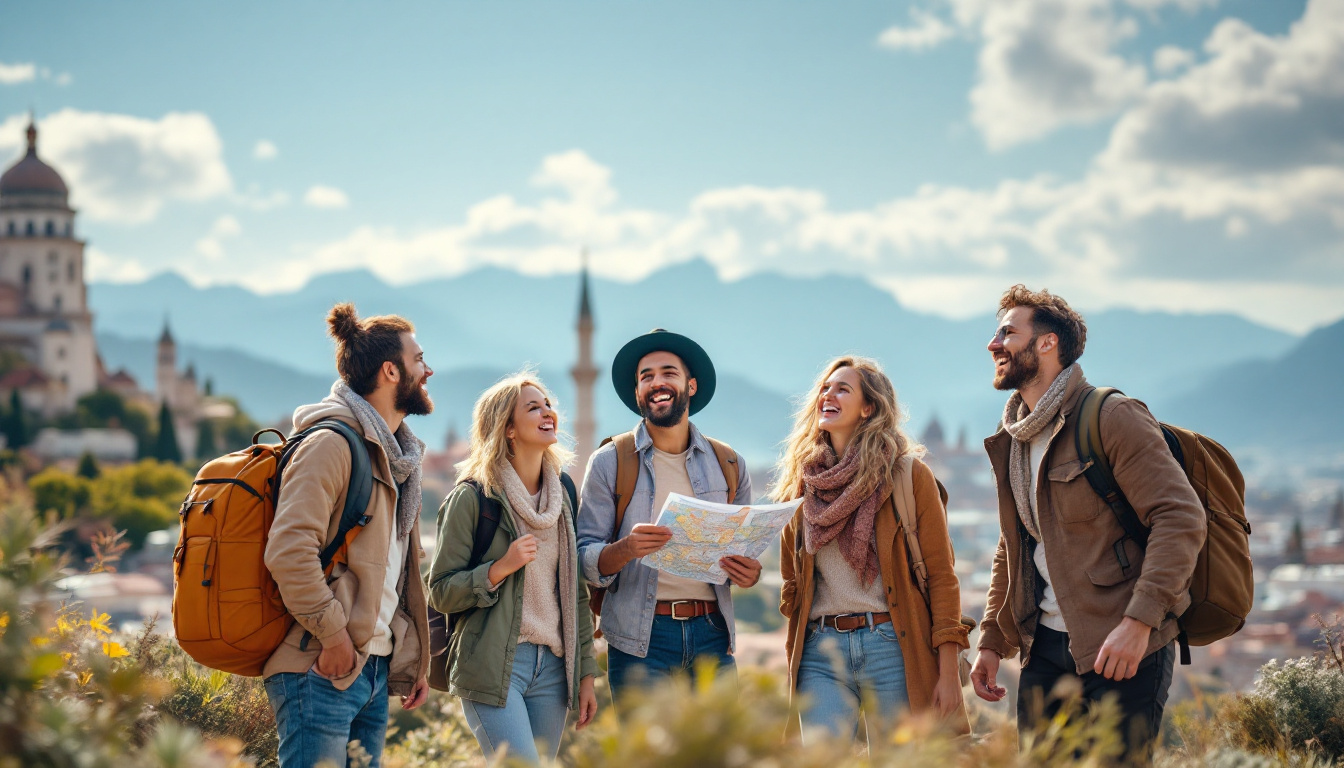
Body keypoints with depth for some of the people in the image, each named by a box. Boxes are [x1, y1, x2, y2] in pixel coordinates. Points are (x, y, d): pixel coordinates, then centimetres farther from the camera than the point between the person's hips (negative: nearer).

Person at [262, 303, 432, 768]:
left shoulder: (396, 456, 21)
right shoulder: (332, 443, -10)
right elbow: (289, 550, -21)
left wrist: (413, 661, 17)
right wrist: (333, 635, -19)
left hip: (375, 672, 9)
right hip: (323, 672, -9)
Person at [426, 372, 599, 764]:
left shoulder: (562, 495, 13)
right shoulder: (472, 497, -5)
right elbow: (441, 593, -4)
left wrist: (586, 673, 12)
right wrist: (500, 568, -19)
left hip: (552, 666, 6)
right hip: (492, 666, -6)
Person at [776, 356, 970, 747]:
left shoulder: (908, 475, 1)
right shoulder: (801, 484, 12)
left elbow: (941, 576, -1)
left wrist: (949, 672, -7)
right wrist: (794, 662, 11)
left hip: (893, 648, -3)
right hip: (820, 652, 3)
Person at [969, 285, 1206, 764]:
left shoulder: (1112, 419, -9)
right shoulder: (1011, 441, 16)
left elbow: (1181, 518, -17)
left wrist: (1139, 620, -25)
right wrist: (991, 641, 18)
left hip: (1123, 649, -7)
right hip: (1045, 647, 7)